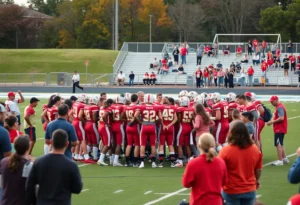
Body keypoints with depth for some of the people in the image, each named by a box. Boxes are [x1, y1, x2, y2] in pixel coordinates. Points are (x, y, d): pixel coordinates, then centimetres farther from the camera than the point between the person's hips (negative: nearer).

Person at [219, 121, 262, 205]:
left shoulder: (226, 151, -18)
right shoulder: (255, 149, -4)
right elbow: (258, 169, 8)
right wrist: (257, 181, 27)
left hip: (231, 191, -4)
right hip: (249, 190, 4)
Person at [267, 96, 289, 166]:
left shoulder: (280, 107, -17)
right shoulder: (278, 107, 15)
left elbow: (281, 118, -25)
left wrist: (272, 121, -17)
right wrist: (272, 121, 4)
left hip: (279, 129, -11)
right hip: (279, 129, 11)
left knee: (278, 144, -8)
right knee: (280, 144, 18)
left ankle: (280, 161, -6)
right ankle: (284, 158, 25)